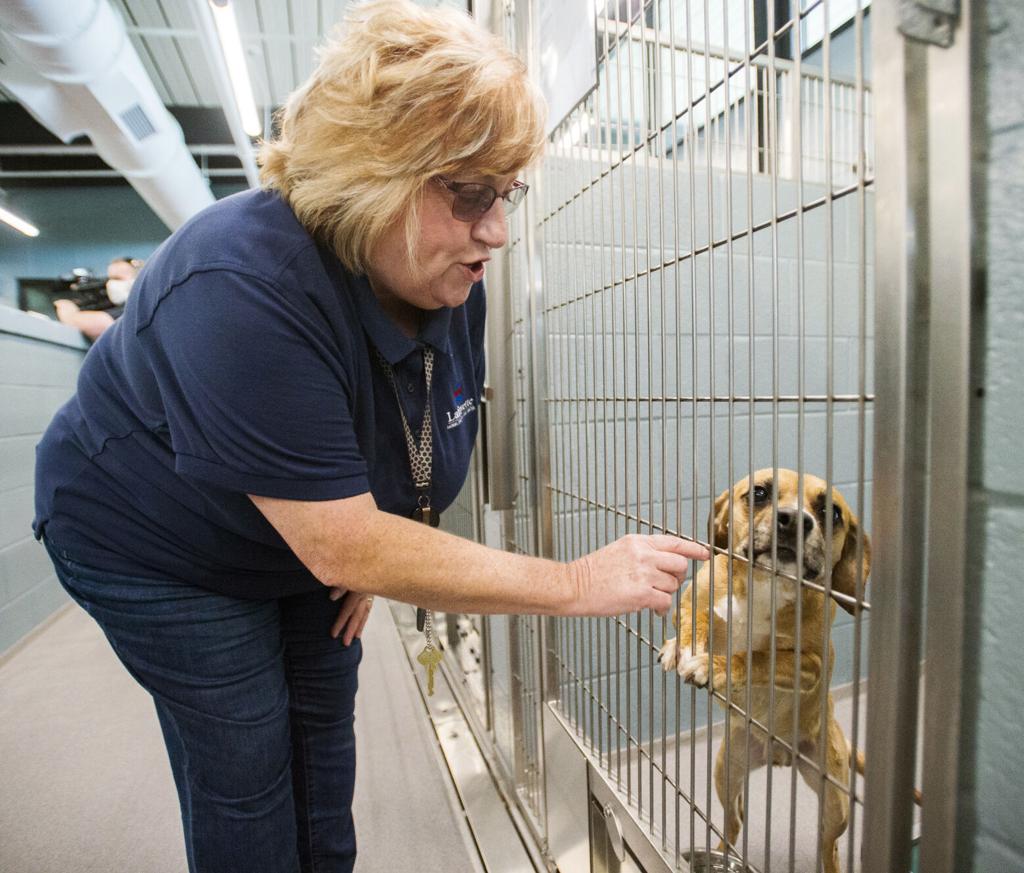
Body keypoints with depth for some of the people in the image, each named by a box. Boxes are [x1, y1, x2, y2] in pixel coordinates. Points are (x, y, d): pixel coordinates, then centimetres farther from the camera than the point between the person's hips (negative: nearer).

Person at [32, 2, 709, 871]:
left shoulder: (454, 286, -14)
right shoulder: (245, 291, -36)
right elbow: (343, 546, -38)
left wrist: (372, 554, -6)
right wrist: (577, 583, -34)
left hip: (313, 536, 6)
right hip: (161, 550, -5)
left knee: (325, 730, 14)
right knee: (247, 769, 4)